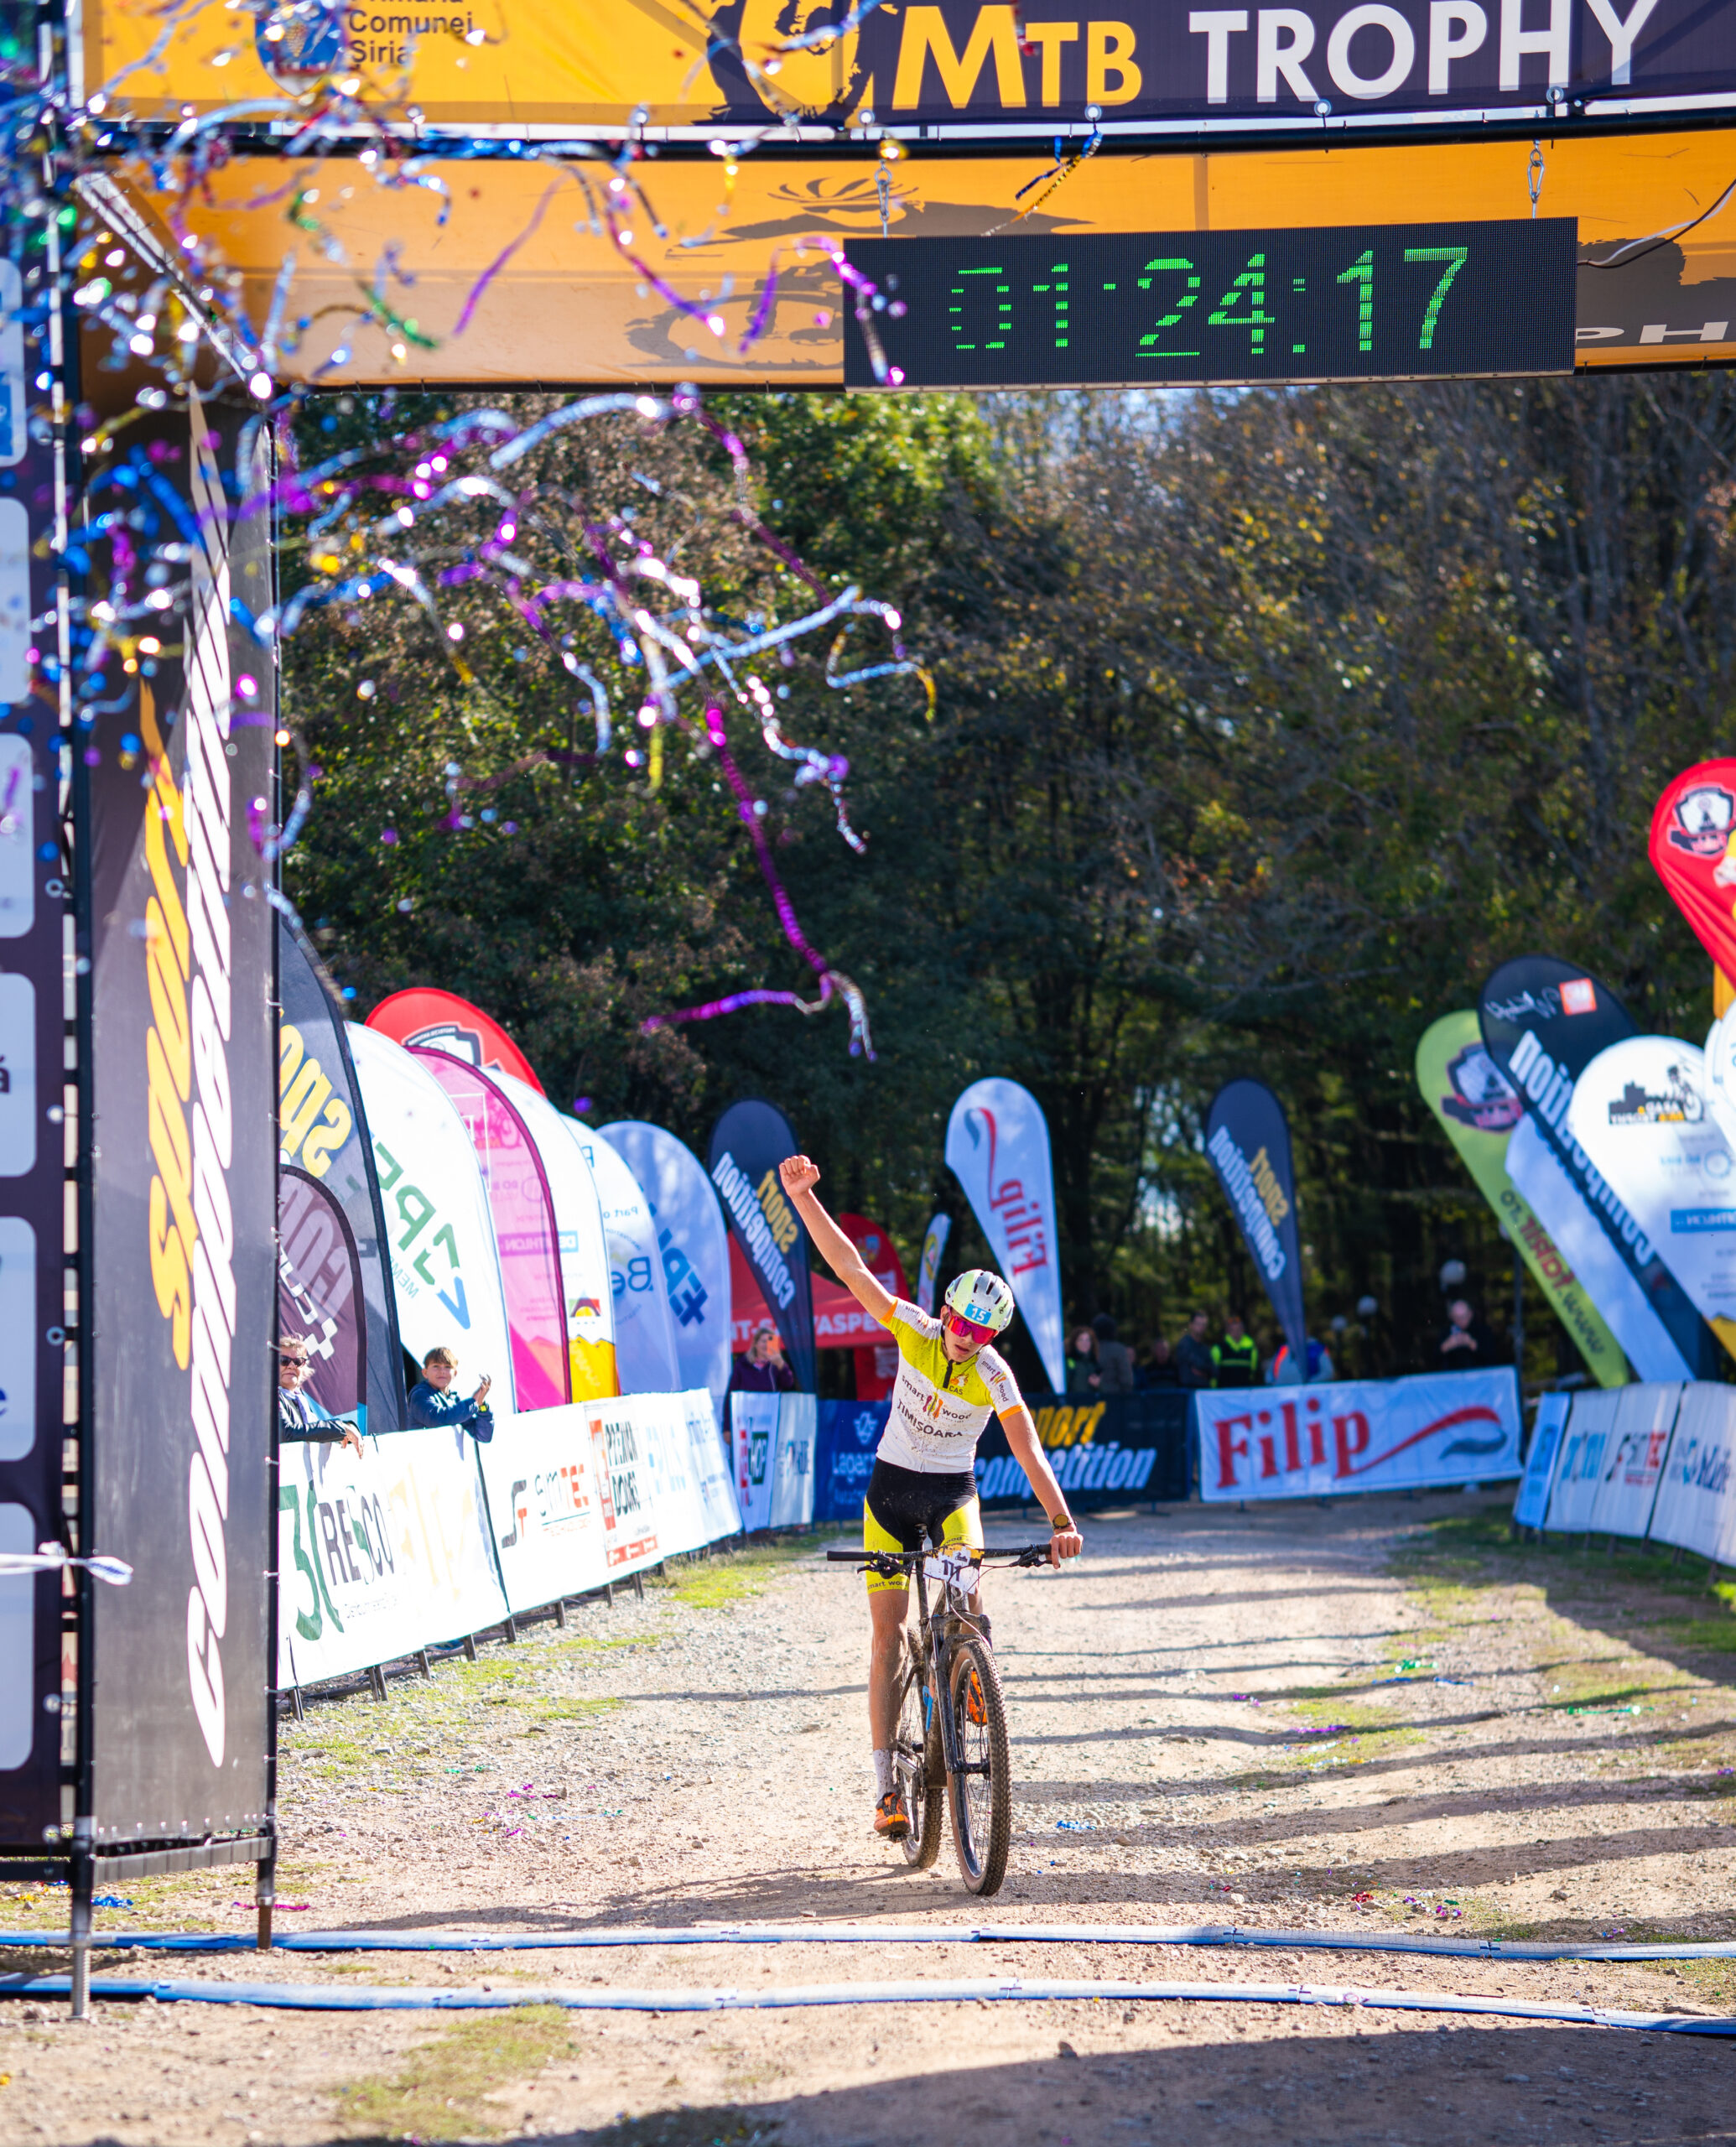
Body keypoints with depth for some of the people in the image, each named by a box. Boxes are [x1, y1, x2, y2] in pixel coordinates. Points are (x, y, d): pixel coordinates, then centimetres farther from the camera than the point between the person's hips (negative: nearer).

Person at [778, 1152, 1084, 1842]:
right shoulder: (915, 1332, -14)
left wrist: (1061, 1520, -39)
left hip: (953, 1491, 0)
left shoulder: (994, 1377, -17)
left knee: (967, 1593, -31)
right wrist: (802, 1196, -28)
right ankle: (887, 1783, -3)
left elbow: (1029, 1452, -25)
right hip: (892, 1488, 0)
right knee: (889, 1632, -4)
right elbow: (850, 1267, -19)